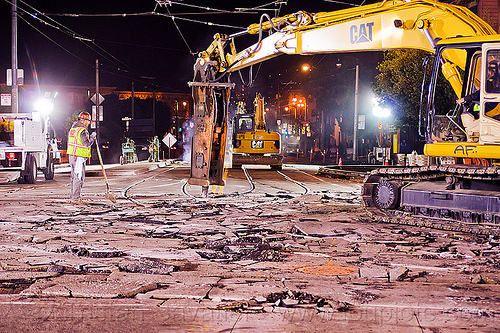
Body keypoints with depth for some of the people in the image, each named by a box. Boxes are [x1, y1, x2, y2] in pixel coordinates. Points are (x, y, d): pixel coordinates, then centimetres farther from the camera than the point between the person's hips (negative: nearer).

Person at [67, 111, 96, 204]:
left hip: (71, 155, 10)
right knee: (79, 178, -7)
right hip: (79, 157, -10)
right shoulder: (82, 130, -15)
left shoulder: (72, 129, 16)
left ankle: (73, 197, 21)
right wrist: (92, 137, -4)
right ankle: (76, 199, -8)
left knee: (74, 177, 15)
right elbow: (87, 143, -19)